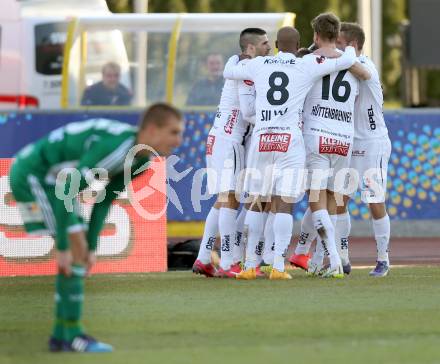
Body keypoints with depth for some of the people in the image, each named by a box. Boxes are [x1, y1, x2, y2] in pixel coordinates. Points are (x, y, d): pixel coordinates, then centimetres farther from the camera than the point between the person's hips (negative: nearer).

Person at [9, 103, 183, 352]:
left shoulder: (140, 159, -2)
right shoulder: (113, 147, -32)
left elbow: (104, 201, 8)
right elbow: (66, 193, -30)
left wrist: (91, 248, 4)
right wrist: (62, 247, -26)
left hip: (50, 179, 10)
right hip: (33, 175, -9)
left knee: (80, 250, 6)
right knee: (75, 249, -14)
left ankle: (61, 335, 10)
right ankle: (72, 334, -11)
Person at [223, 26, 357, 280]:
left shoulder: (259, 65, 11)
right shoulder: (308, 66, 3)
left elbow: (228, 73, 27)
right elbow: (348, 61, 4)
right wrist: (350, 47, 27)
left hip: (261, 139, 3)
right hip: (290, 140, -3)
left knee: (257, 202, 12)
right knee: (284, 205, -2)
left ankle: (250, 265, 10)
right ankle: (279, 266, -12)